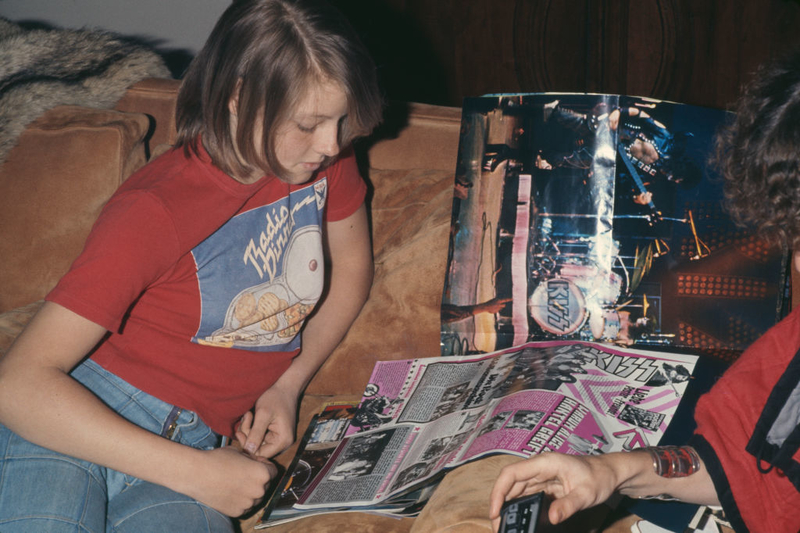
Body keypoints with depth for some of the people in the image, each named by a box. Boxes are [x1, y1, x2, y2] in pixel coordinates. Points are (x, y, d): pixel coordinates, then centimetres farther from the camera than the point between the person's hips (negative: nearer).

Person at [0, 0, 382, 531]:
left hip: (195, 442, 5)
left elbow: (352, 267, 23)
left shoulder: (326, 160, 1)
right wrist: (197, 473, -22)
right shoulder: (156, 209, -16)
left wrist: (289, 386, 7)